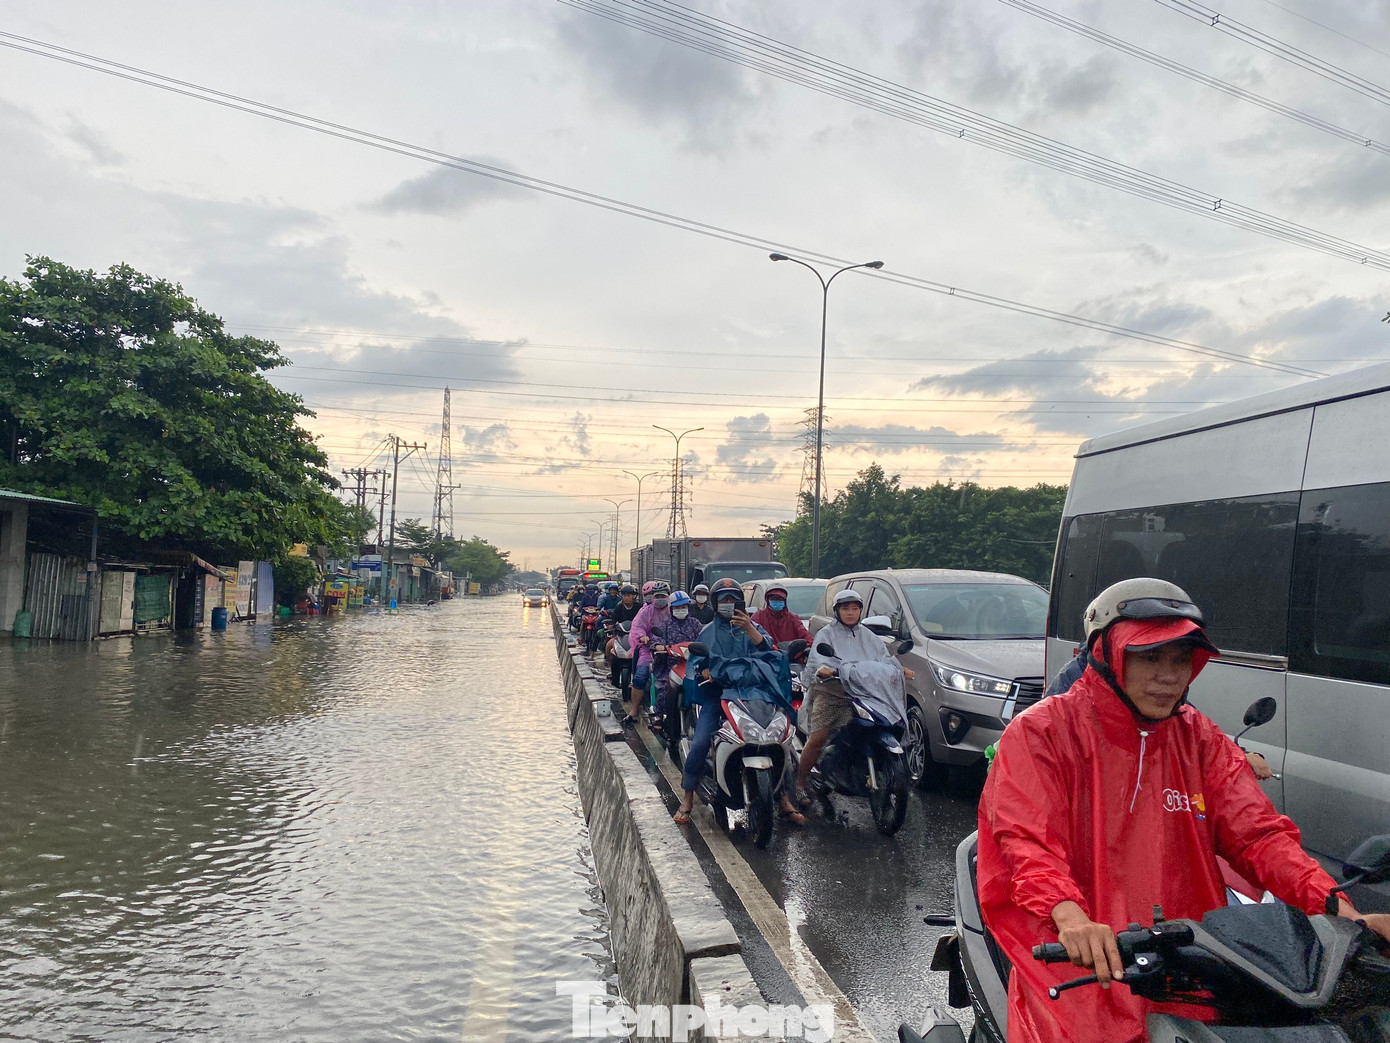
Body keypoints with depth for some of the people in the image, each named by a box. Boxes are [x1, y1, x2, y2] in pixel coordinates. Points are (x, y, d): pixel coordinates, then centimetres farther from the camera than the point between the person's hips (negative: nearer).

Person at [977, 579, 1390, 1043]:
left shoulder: (1201, 739, 12)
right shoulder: (1042, 731, -5)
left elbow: (1258, 834, 4)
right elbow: (1027, 840, -16)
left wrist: (1343, 914, -11)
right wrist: (1071, 918, -34)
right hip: (1080, 959, -5)